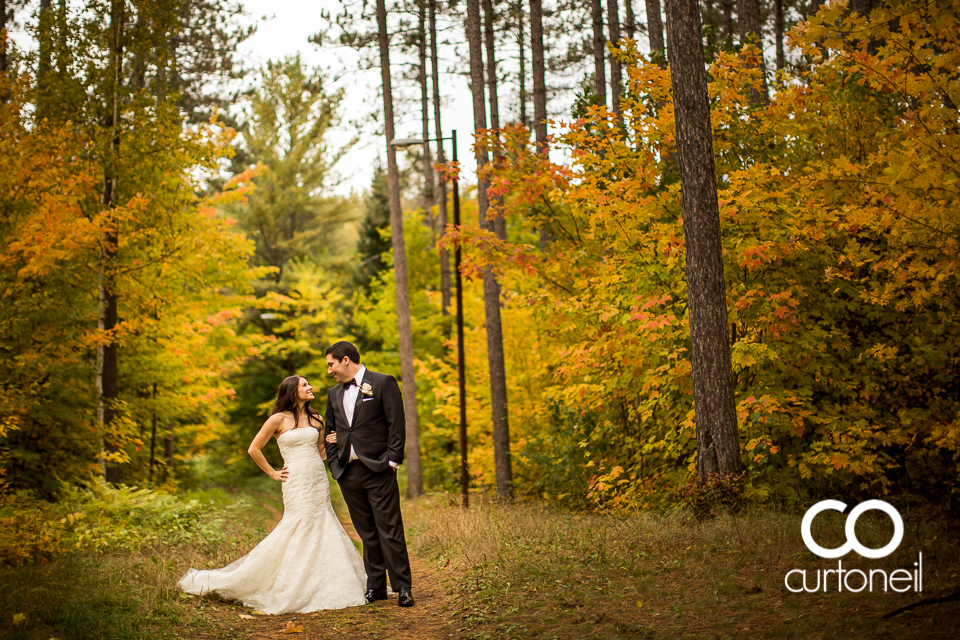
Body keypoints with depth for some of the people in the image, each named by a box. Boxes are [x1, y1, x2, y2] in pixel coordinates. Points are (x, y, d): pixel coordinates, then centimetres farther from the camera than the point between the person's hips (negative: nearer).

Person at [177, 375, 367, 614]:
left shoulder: (315, 419, 12)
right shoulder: (279, 419, -4)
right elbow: (254, 449, 0)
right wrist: (273, 473, 3)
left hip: (319, 484, 6)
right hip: (297, 485, -6)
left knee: (323, 535, 5)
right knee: (299, 534, -8)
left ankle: (323, 589, 14)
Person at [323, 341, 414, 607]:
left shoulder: (383, 383, 0)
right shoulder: (334, 394, 18)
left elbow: (397, 425, -5)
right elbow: (330, 432, 22)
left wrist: (392, 460, -11)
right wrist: (334, 463, 9)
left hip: (378, 469, -6)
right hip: (347, 473, 6)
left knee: (390, 530, -5)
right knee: (366, 533, 9)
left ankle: (402, 587, -1)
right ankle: (375, 586, 15)